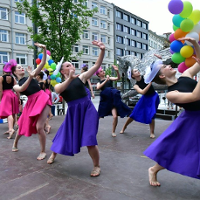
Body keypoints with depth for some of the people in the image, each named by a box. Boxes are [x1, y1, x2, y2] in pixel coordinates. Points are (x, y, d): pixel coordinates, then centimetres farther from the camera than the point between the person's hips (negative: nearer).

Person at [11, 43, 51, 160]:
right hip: (31, 103, 2)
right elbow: (22, 89, -17)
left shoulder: (32, 74, 10)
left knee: (39, 127, -12)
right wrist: (30, 77, -28)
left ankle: (43, 151, 7)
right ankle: (15, 143, 47)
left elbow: (43, 63, 0)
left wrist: (44, 50, -11)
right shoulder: (16, 86, 8)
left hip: (42, 99, -2)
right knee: (23, 126, 15)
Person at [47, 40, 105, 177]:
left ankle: (97, 166, 15)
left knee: (89, 140, -8)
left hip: (87, 109, -1)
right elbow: (58, 90, -19)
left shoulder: (81, 77, 5)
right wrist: (70, 79, -32)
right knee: (64, 136, 16)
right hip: (73, 112, 2)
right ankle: (53, 154, 48)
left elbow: (97, 65, -3)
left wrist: (102, 50, -16)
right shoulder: (59, 85, 7)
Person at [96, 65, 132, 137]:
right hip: (105, 101, 1)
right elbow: (98, 88, -15)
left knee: (115, 116, -14)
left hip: (113, 99, 0)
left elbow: (118, 78, -7)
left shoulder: (110, 78, 11)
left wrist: (117, 71, -23)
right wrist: (106, 80, -17)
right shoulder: (99, 83, 10)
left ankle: (113, 131, 8)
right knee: (99, 116, 9)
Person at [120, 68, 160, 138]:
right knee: (134, 113, 7)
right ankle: (124, 127, 27)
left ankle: (152, 133, 8)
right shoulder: (136, 85, -12)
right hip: (145, 98, 1)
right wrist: (150, 83, -34)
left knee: (151, 115, -13)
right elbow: (142, 92, -29)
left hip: (153, 97, -1)